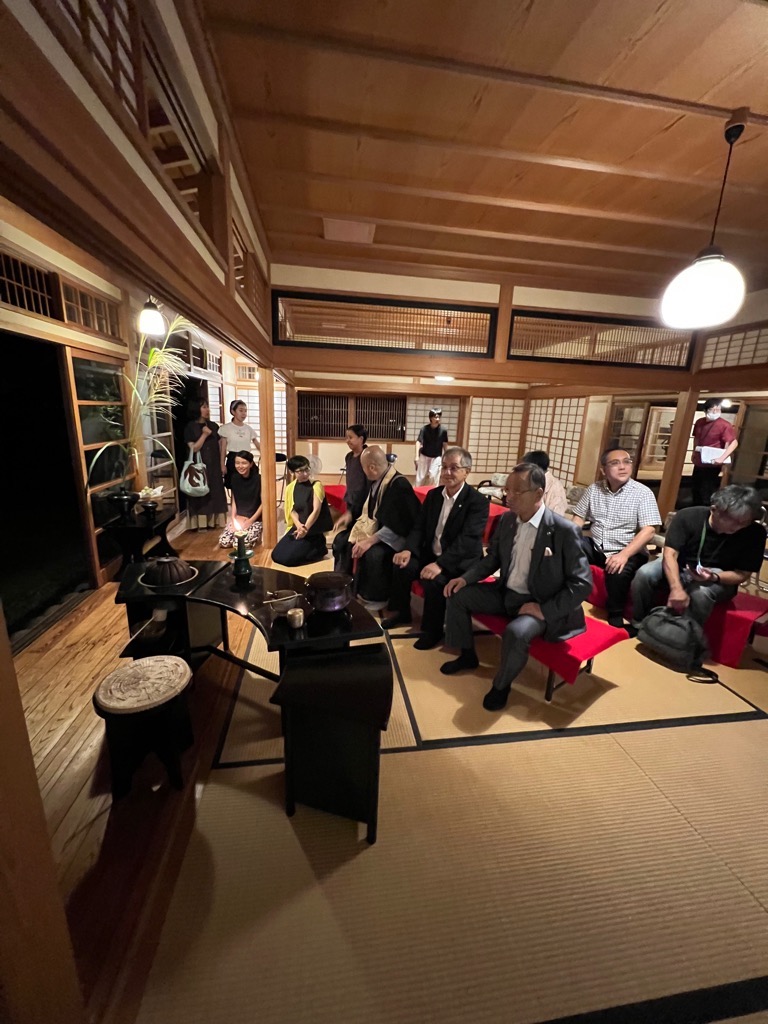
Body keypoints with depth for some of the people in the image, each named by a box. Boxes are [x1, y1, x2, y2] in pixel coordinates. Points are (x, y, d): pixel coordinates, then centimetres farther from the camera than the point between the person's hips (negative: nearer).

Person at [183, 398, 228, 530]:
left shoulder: (213, 425, 8)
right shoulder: (190, 427, -4)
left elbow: (220, 445, 9)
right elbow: (193, 448, -11)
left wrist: (222, 464, 3)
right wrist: (204, 434, -17)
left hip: (213, 465, 4)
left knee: (215, 492, 5)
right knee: (201, 493, -1)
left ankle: (215, 521, 13)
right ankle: (202, 524, 4)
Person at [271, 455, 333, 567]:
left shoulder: (316, 485, -9)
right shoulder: (290, 488, 7)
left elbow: (316, 510, -14)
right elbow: (293, 510, 3)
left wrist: (305, 528, -20)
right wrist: (298, 525, -17)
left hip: (314, 530, -6)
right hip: (297, 527, 6)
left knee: (288, 558, -16)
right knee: (276, 556, -2)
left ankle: (318, 549, 5)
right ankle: (311, 549, 14)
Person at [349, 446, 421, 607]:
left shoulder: (399, 486, -26)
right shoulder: (377, 480, 1)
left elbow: (395, 527, -28)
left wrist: (369, 541, -30)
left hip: (395, 536, -9)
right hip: (376, 528, 9)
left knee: (373, 553, -33)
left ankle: (376, 599, -9)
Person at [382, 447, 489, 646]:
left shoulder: (478, 502, -15)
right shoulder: (433, 495, 6)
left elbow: (467, 540, -25)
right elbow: (419, 527, 5)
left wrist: (440, 564, -35)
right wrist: (408, 549, -15)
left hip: (459, 562, -6)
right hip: (431, 554, 6)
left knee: (433, 581, -30)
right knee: (401, 566, -13)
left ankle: (433, 630, -4)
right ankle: (402, 613, 13)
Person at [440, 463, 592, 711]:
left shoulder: (564, 530, -21)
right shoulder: (506, 520, -2)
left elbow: (582, 583, -17)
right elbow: (492, 559, 10)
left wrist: (545, 610, -23)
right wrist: (466, 578, -6)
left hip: (541, 604, -6)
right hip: (506, 593, 7)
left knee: (515, 632, -34)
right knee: (457, 595, -2)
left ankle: (501, 685, 0)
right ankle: (467, 655, 21)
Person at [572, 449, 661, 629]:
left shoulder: (642, 493, -8)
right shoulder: (593, 489, 4)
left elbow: (648, 531, -16)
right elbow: (578, 518, 8)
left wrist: (624, 554, -30)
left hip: (628, 551, -4)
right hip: (595, 547, 4)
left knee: (617, 572, -34)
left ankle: (616, 615, -7)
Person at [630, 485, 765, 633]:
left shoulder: (755, 533, -16)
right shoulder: (688, 516, -19)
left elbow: (743, 574, -9)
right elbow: (670, 554, -24)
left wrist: (714, 577, -31)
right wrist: (677, 588, -39)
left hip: (720, 580, 0)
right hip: (680, 567, 1)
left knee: (700, 593, -36)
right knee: (644, 574, -28)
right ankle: (638, 626, -9)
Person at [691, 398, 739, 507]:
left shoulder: (724, 425, -16)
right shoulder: (699, 422, 3)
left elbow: (734, 442, -21)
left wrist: (722, 458, -31)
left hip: (712, 465, -7)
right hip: (698, 463, 7)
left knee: (707, 492, -1)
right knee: (695, 489, 20)